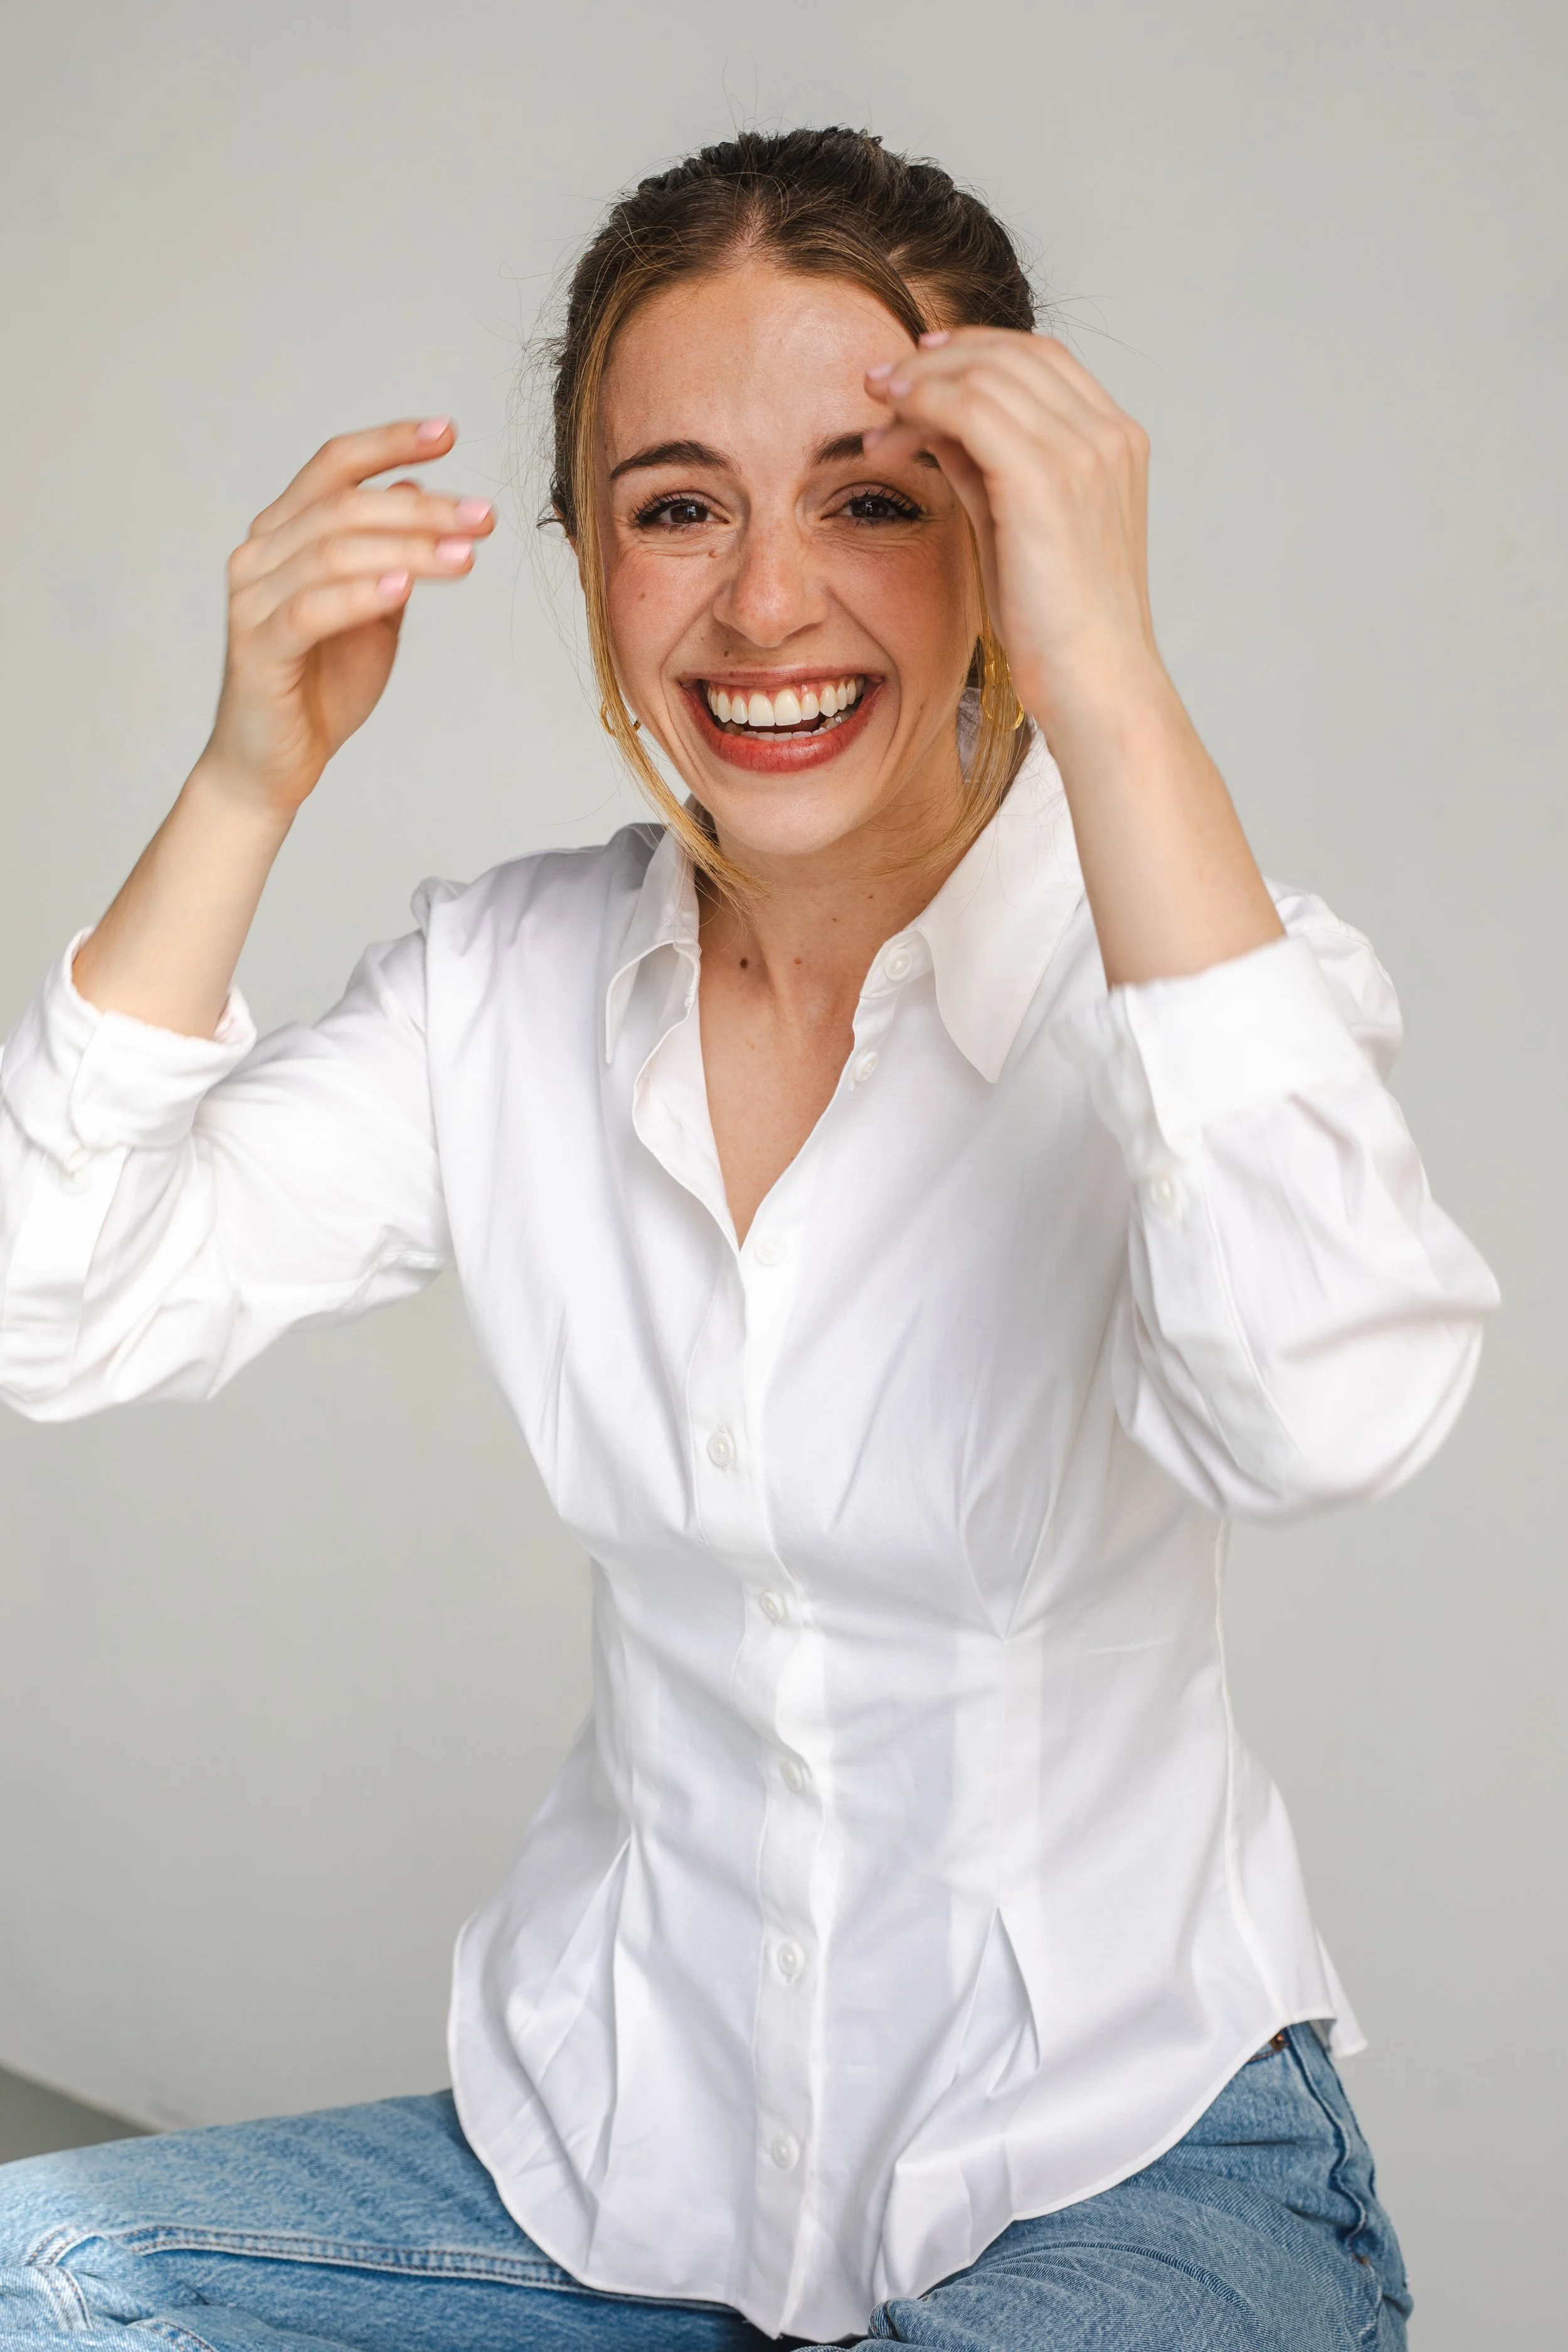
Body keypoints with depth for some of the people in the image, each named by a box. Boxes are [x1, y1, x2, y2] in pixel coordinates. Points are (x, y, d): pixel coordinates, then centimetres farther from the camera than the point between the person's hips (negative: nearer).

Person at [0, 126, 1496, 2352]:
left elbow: (1322, 1409, -35)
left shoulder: (1194, 955, -13)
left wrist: (1111, 677, -34)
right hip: (615, 2149, 5)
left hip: (1121, 2152, -4)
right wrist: (251, 778, -16)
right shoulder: (506, 981, 1)